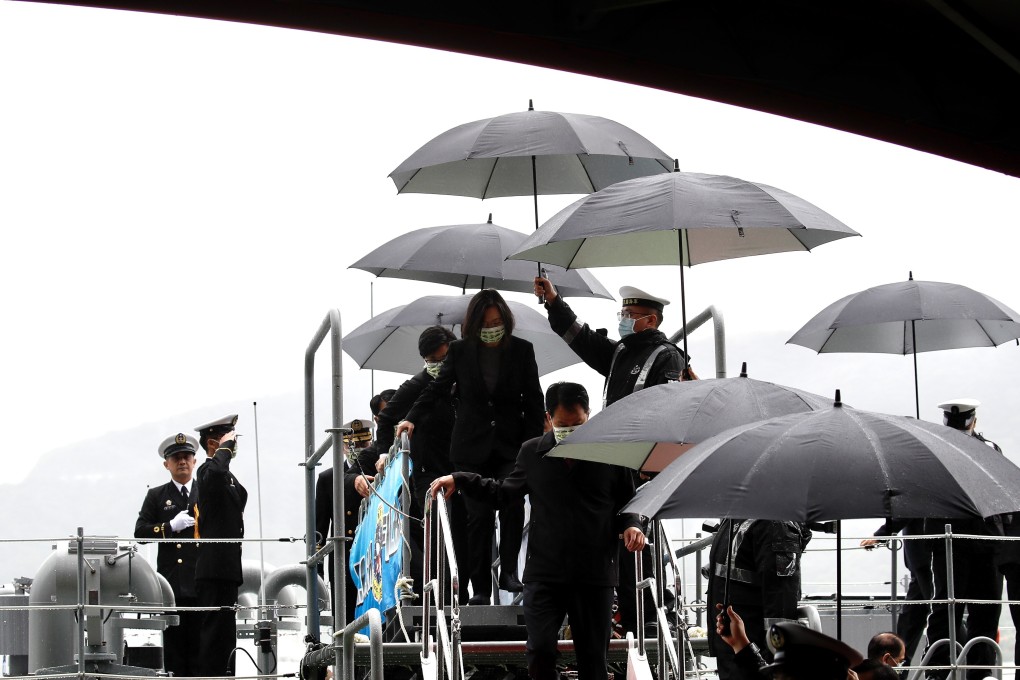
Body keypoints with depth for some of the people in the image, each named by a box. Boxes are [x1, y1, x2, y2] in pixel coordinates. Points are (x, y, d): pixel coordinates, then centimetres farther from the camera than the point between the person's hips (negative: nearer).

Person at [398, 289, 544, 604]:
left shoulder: (522, 350, 1)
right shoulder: (460, 351, 2)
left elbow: (533, 401, 4)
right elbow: (438, 388, 9)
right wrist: (412, 418, -5)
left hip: (510, 445, 0)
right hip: (472, 448, 0)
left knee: (512, 502, -21)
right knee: (479, 516, -3)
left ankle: (509, 572, -10)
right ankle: (480, 588, 3)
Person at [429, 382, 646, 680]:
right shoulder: (532, 453, 7)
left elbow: (626, 503, 11)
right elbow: (505, 492, 18)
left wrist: (631, 525, -10)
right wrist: (459, 480, 10)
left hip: (595, 576, -1)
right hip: (544, 573, 1)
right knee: (539, 650, -11)